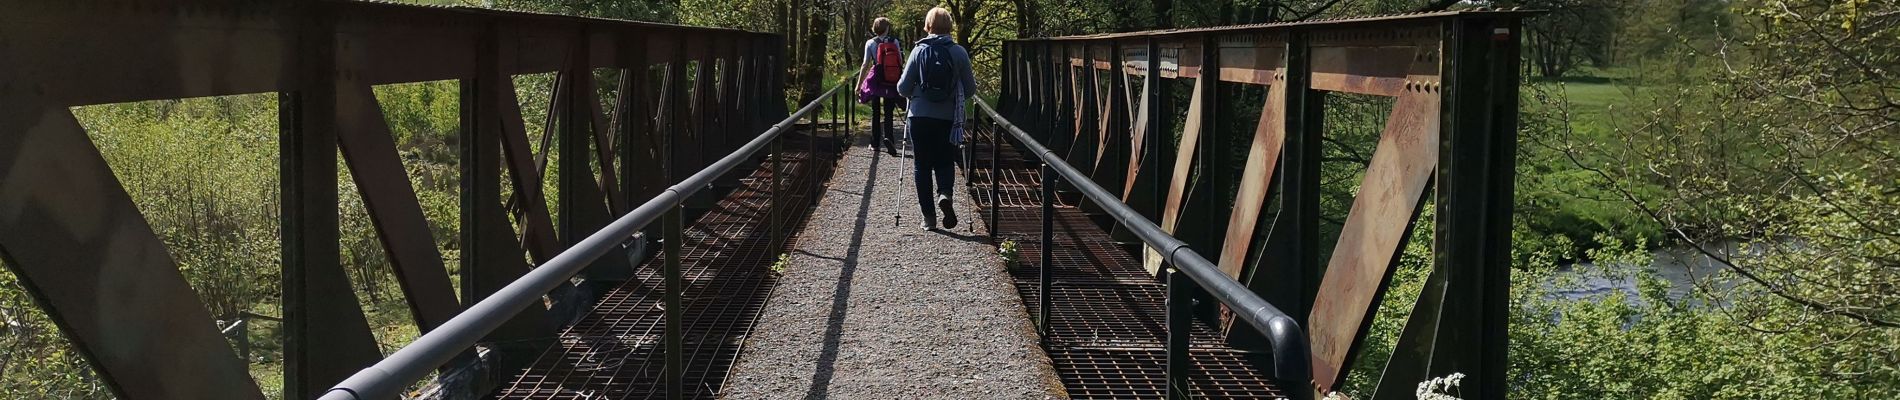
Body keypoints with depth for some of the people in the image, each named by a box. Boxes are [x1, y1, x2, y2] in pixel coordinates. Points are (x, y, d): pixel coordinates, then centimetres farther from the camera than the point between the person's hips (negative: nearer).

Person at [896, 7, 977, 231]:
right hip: (948, 118, 0)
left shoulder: (919, 51, -3)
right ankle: (945, 194, -14)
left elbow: (902, 88, -2)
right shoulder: (959, 52, -3)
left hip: (919, 116, 0)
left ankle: (928, 217, 9)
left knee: (923, 165, 10)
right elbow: (970, 89, 3)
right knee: (944, 162, 15)